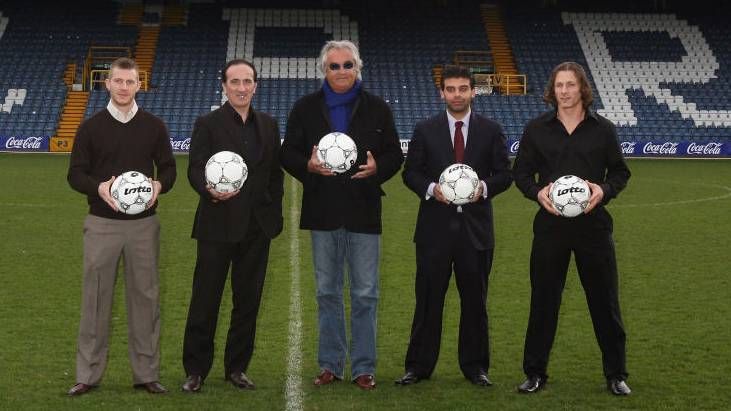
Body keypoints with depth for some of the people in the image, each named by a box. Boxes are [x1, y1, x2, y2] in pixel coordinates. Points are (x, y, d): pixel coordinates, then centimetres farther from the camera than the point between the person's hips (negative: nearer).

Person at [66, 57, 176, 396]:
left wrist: (160, 185, -13)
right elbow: (76, 173, 3)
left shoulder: (153, 126, 5)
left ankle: (146, 373, 14)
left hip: (143, 224, 1)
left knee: (145, 297, 5)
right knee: (95, 298, 3)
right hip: (102, 223, -1)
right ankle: (88, 374, 12)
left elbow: (168, 167, 10)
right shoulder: (91, 127, 2)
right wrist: (98, 188, -18)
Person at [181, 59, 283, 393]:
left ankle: (237, 367, 21)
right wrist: (210, 190, -31)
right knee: (205, 300, 2)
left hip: (257, 227, 4)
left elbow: (276, 172, 13)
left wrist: (275, 213, 6)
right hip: (218, 226, -4)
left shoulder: (269, 125, 11)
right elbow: (195, 168, -11)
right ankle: (195, 370, 13)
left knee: (248, 301, 9)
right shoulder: (208, 124, -2)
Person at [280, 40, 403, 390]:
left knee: (365, 294, 2)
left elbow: (395, 155, 6)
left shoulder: (377, 108, 5)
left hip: (363, 213, -1)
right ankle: (330, 365, 20)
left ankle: (364, 367, 12)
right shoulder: (306, 108, 6)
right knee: (327, 293, 10)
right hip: (322, 213, 1)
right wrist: (308, 166, -16)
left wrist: (378, 168, -15)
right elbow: (288, 152, 5)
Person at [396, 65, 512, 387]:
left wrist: (484, 187, -14)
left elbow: (504, 174, 6)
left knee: (475, 300, 8)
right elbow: (410, 172, 5)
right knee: (428, 299, 4)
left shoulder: (491, 131, 5)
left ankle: (475, 366, 19)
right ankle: (419, 366, 13)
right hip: (435, 227, 0)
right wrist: (431, 188, -13)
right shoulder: (425, 130, 4)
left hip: (476, 227, 1)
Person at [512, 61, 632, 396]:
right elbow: (521, 172, 7)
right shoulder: (537, 129, 3)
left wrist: (605, 190, -13)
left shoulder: (602, 129, 3)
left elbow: (619, 171, 8)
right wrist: (537, 192, -13)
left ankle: (616, 374, 18)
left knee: (605, 300, 5)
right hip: (550, 224, 0)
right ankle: (535, 372, 17)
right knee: (543, 300, 6)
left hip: (593, 224, 0)